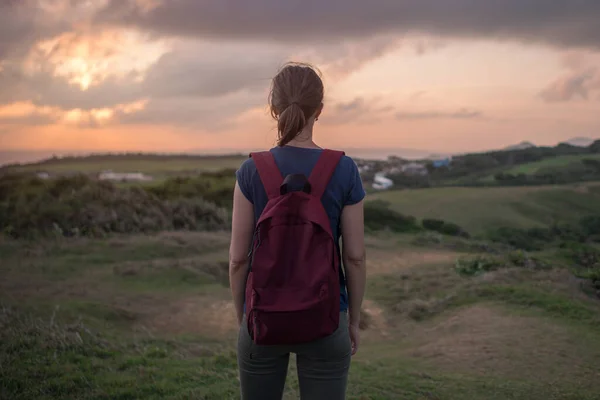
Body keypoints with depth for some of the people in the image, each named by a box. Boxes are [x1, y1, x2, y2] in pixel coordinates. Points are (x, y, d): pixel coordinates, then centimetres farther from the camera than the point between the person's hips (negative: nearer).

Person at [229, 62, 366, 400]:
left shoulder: (252, 172, -9)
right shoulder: (344, 170, -10)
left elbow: (239, 257, -6)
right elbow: (355, 255, -6)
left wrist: (242, 319, 8)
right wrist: (354, 321, 7)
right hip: (324, 321, 0)